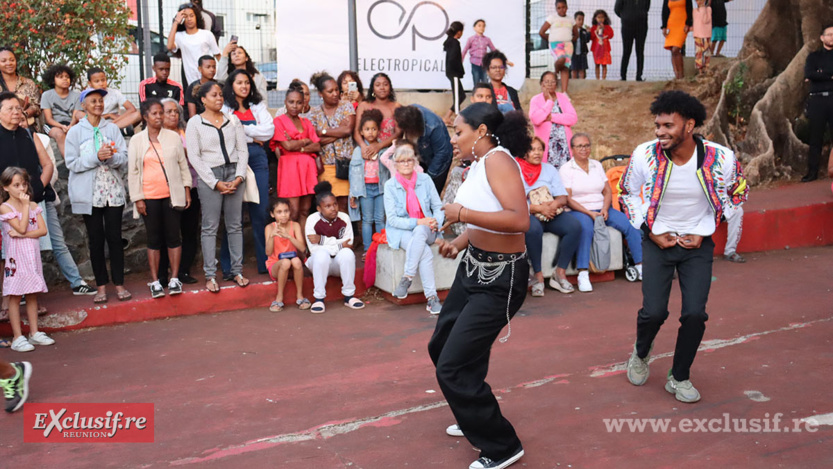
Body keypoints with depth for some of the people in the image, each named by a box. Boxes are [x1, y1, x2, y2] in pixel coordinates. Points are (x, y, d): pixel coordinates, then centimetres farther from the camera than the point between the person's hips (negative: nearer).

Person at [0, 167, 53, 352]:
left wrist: (23, 235, -15)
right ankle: (18, 338, 3)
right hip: (16, 256, -5)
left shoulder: (33, 205, 7)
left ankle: (34, 333, 17)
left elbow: (43, 230, -1)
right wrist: (25, 205, -13)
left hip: (32, 255, 5)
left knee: (33, 294, 10)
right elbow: (22, 227, -18)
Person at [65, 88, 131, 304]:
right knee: (96, 239, 4)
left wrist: (111, 156, -18)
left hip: (113, 192, 1)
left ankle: (119, 283, 8)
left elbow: (124, 158, 3)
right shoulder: (75, 132, 3)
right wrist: (96, 157, -15)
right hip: (90, 194, -1)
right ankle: (101, 285, 12)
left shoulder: (112, 128, 7)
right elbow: (71, 163, -4)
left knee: (115, 237, 1)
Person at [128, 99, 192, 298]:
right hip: (149, 197, -1)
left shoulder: (173, 137, 6)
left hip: (172, 195, 1)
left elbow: (183, 164, 10)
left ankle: (174, 279, 10)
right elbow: (133, 172, 3)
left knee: (174, 237, 2)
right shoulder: (137, 140, 3)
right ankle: (155, 281, 10)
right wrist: (137, 198, -3)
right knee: (154, 239, 4)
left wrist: (187, 190, 4)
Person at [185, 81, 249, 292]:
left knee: (235, 225, 5)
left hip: (234, 173, 3)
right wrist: (215, 183, -11)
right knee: (210, 227, -2)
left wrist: (239, 177, -6)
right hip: (209, 176, -3)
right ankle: (210, 275, 3)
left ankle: (237, 270, 12)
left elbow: (243, 151, 9)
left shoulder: (233, 120, 12)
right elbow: (194, 157, -4)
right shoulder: (195, 123, 1)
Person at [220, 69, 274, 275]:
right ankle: (229, 266, 4)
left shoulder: (258, 106, 16)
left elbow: (269, 131, 2)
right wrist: (253, 137, -5)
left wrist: (243, 129, -4)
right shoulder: (224, 108, 6)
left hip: (258, 158, 3)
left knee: (261, 211, 2)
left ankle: (265, 262, 9)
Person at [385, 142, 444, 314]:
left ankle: (407, 278, -33)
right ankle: (431, 298, -33)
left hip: (425, 230, 2)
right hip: (401, 232, -2)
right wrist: (417, 222, -18)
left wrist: (436, 222, -15)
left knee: (420, 232, -37)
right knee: (426, 253, -32)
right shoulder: (390, 185, -2)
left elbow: (438, 207, 7)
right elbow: (392, 219, -7)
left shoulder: (425, 179, 4)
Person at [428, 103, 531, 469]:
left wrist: (462, 213, -30)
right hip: (473, 268, 10)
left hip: (500, 279, -10)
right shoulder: (478, 164, 6)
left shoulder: (498, 159, -21)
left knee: (453, 367, -7)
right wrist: (459, 242, 1)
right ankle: (476, 418, 44)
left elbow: (519, 220, -33)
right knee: (441, 347, 21)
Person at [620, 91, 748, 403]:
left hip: (698, 244, 0)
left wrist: (704, 231, -3)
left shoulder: (721, 158, -17)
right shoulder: (644, 155, -16)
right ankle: (641, 353, 28)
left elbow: (738, 193, 4)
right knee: (654, 312, -7)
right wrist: (651, 230, -6)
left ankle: (679, 378, 16)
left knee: (695, 314, -7)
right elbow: (626, 194, 3)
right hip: (658, 241, 0)